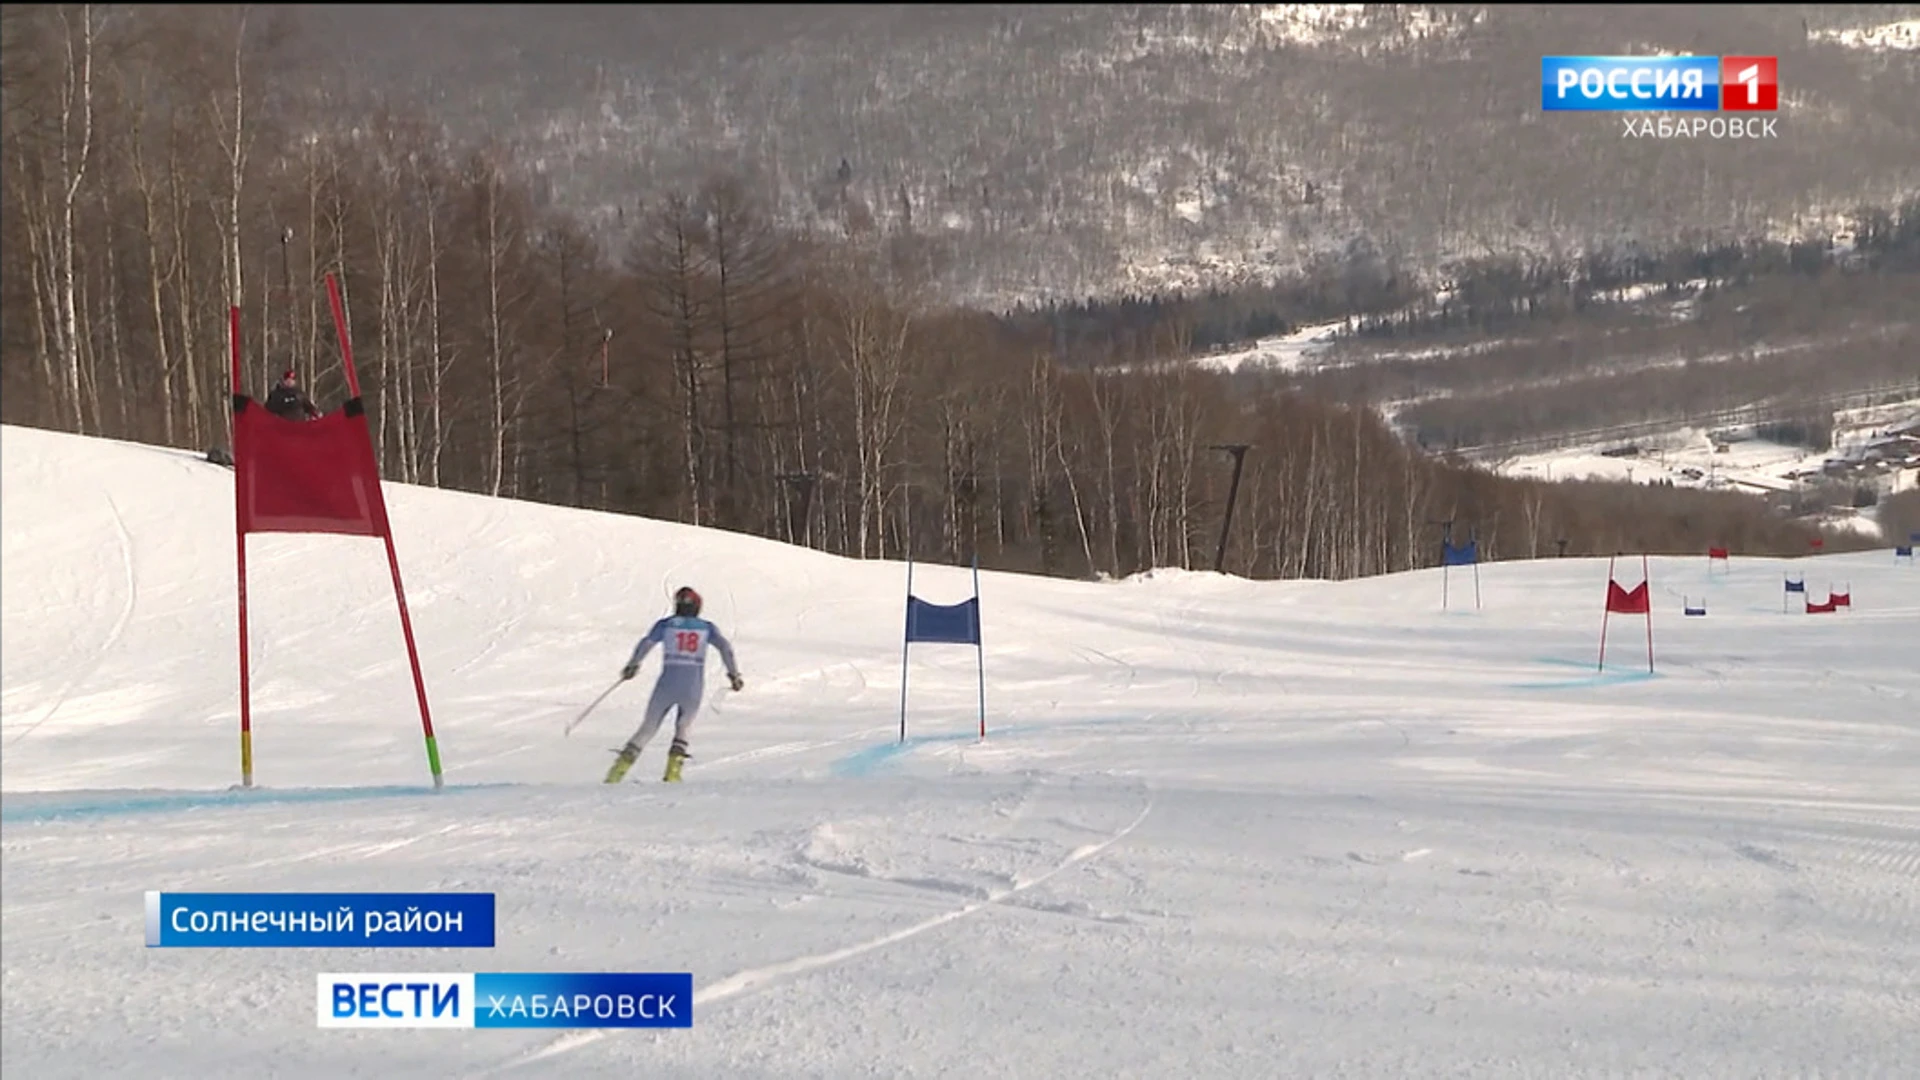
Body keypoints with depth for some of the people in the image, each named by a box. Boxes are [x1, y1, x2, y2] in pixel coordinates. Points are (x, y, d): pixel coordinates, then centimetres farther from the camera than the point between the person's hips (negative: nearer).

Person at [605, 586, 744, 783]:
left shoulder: (665, 624, 8)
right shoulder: (707, 628, 11)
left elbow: (646, 644, -4)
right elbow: (725, 646, -3)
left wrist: (632, 666, 8)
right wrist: (734, 674, 0)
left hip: (666, 686, 0)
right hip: (693, 689, 0)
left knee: (648, 728, 12)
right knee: (683, 728, 20)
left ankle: (620, 768, 3)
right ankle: (673, 771, 0)